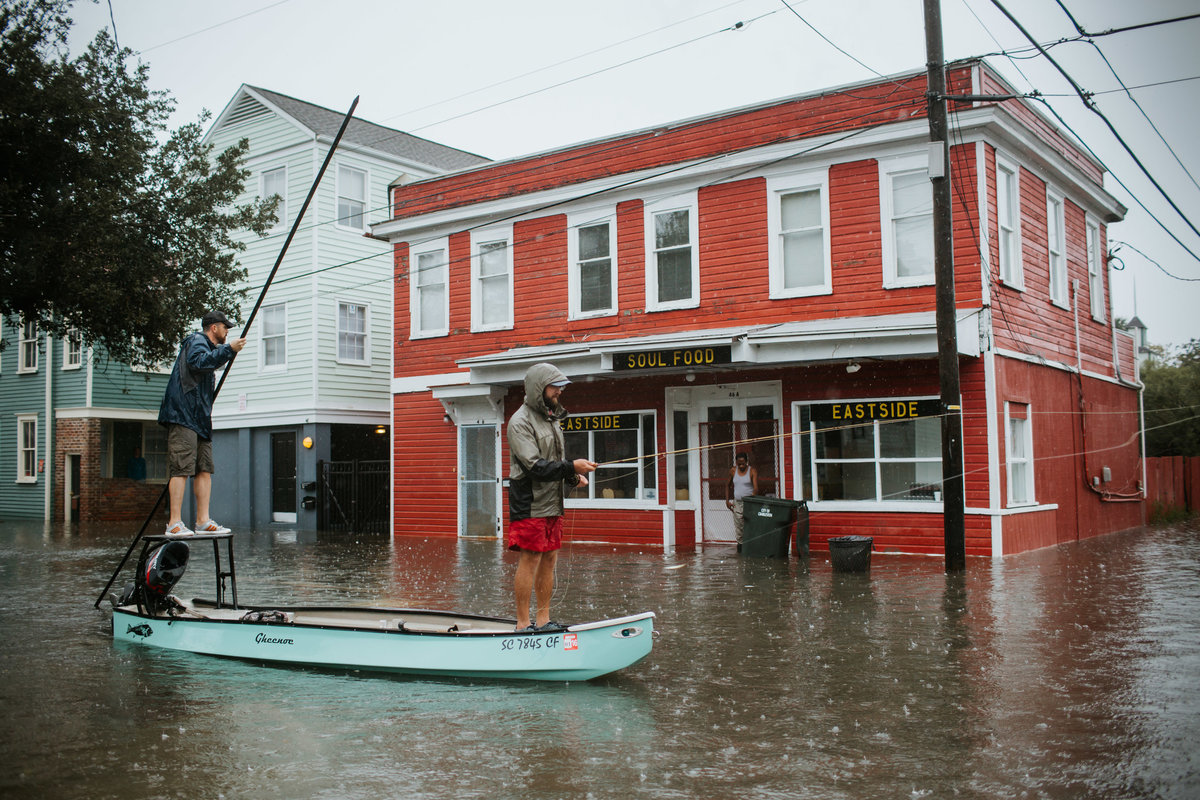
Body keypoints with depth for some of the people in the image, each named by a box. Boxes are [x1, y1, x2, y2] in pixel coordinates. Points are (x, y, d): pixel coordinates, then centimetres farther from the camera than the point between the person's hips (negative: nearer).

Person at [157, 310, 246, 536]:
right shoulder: (196, 340, -4)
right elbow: (198, 361, -25)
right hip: (183, 415, -10)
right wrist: (228, 349, -26)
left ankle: (203, 521, 6)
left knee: (204, 469, 6)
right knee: (182, 468, -13)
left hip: (199, 418, 10)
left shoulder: (206, 346, 27)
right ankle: (175, 523, -15)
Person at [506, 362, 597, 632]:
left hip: (552, 503, 9)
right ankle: (523, 624, 1)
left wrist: (573, 478, 5)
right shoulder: (520, 422, -12)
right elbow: (534, 466, -20)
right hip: (530, 505, -9)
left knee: (549, 559, 10)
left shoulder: (552, 417, 16)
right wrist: (572, 467, -22)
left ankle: (543, 620, 18)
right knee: (530, 560, -6)